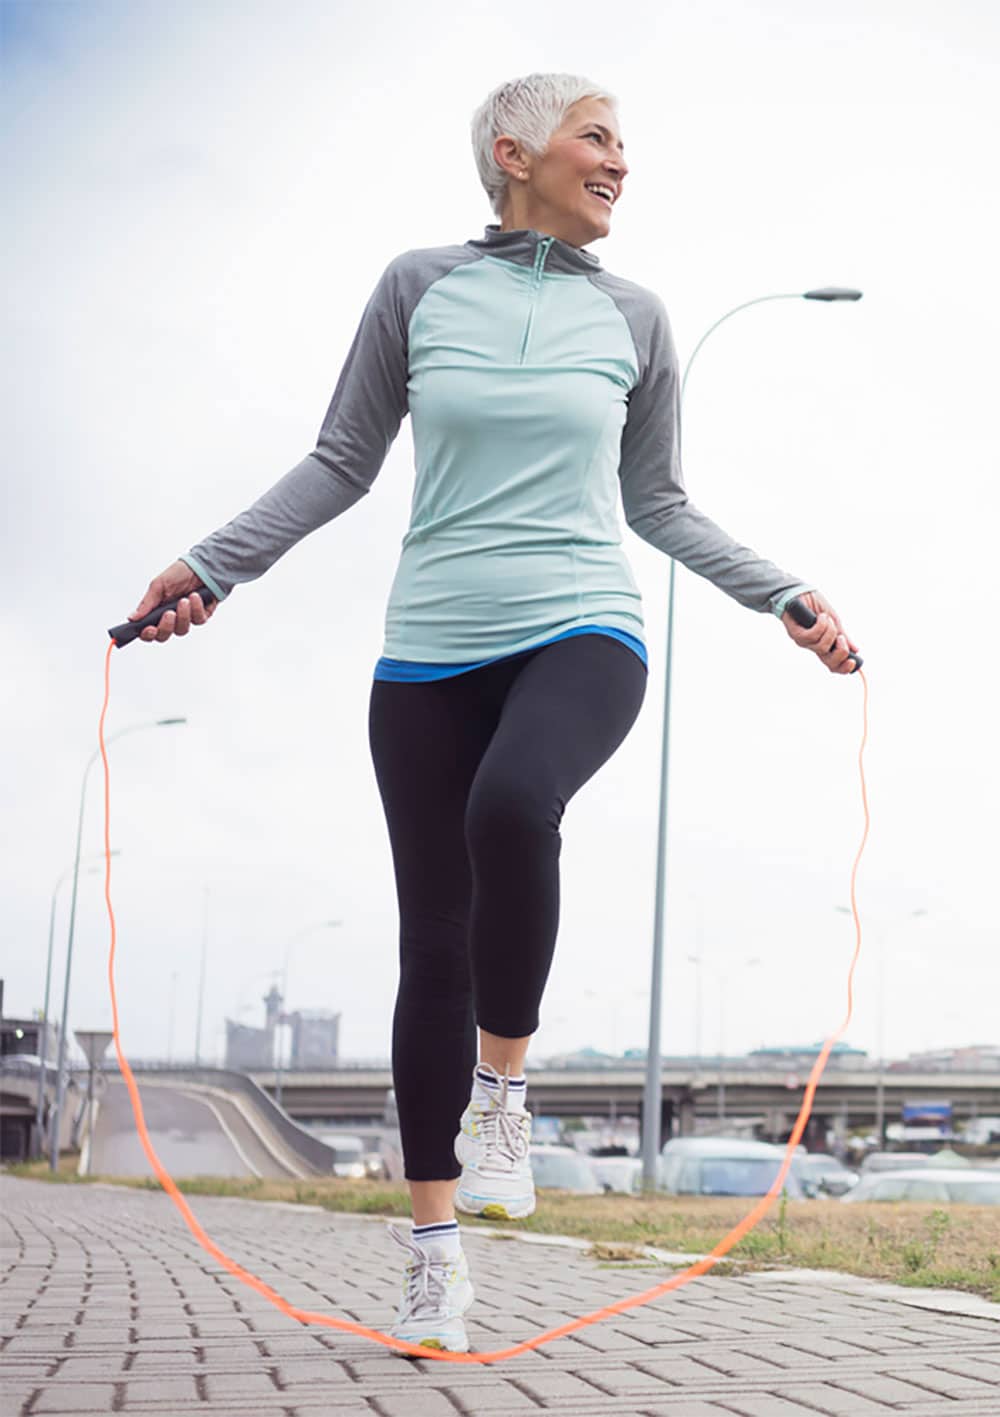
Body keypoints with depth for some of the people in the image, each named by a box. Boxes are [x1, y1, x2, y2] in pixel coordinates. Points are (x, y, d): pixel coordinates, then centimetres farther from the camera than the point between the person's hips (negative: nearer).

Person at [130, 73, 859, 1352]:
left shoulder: (632, 318, 8)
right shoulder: (420, 288, 4)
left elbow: (657, 502, 16)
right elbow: (340, 465, 7)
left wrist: (783, 597, 8)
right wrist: (211, 566, -2)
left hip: (581, 634, 0)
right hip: (432, 653, 1)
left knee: (512, 806, -35)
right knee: (434, 945, 2)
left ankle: (502, 1085, -11)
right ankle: (433, 1240, 16)